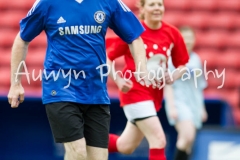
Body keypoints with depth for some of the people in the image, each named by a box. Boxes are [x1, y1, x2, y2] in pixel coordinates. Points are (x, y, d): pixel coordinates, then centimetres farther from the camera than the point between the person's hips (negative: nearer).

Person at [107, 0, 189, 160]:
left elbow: (182, 64, 11)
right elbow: (107, 58, -6)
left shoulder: (172, 33, 0)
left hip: (155, 94, 6)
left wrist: (173, 76, -11)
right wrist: (118, 80, -21)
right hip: (135, 91, -6)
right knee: (159, 140, -17)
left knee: (125, 147, 15)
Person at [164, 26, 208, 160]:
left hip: (194, 103, 6)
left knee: (187, 143, 3)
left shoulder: (196, 59, 14)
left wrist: (202, 108, 20)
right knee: (188, 136, -24)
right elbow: (168, 84, -7)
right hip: (178, 102, -6)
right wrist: (171, 107, -14)